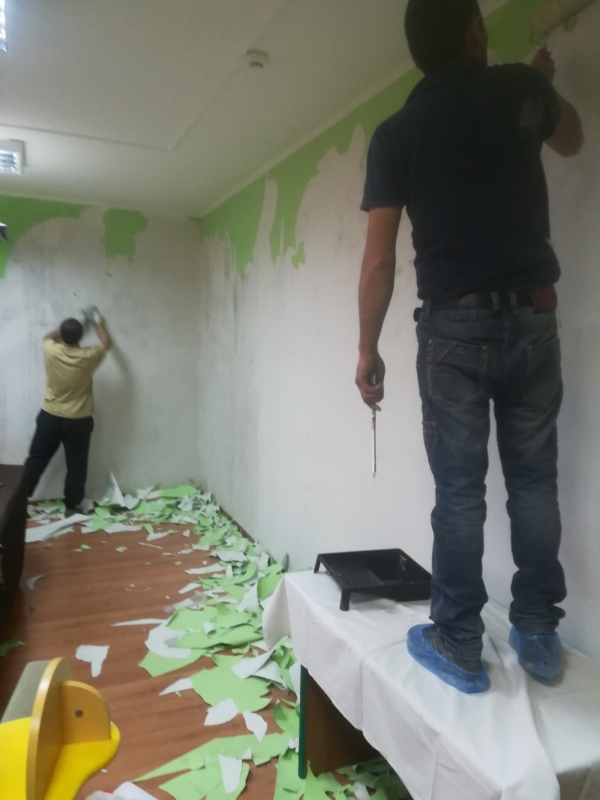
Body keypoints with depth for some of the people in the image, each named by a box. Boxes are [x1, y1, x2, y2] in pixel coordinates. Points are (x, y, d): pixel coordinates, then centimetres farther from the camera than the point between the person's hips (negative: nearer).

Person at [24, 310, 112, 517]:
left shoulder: (51, 351, -13)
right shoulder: (88, 357, -16)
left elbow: (49, 336, 13)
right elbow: (106, 343, 6)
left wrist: (66, 329, 18)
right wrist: (98, 321, 20)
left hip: (50, 417, 2)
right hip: (78, 421, -1)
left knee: (36, 460, 13)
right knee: (76, 465, 9)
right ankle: (71, 507, 17)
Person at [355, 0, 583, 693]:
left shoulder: (395, 134, 2)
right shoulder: (520, 89, 7)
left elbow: (379, 260, -4)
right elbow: (572, 141, 30)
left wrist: (367, 350, 5)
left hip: (453, 328, -1)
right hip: (532, 318, 2)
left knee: (459, 491, 2)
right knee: (533, 481, 10)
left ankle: (458, 646, 11)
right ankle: (538, 634, 21)